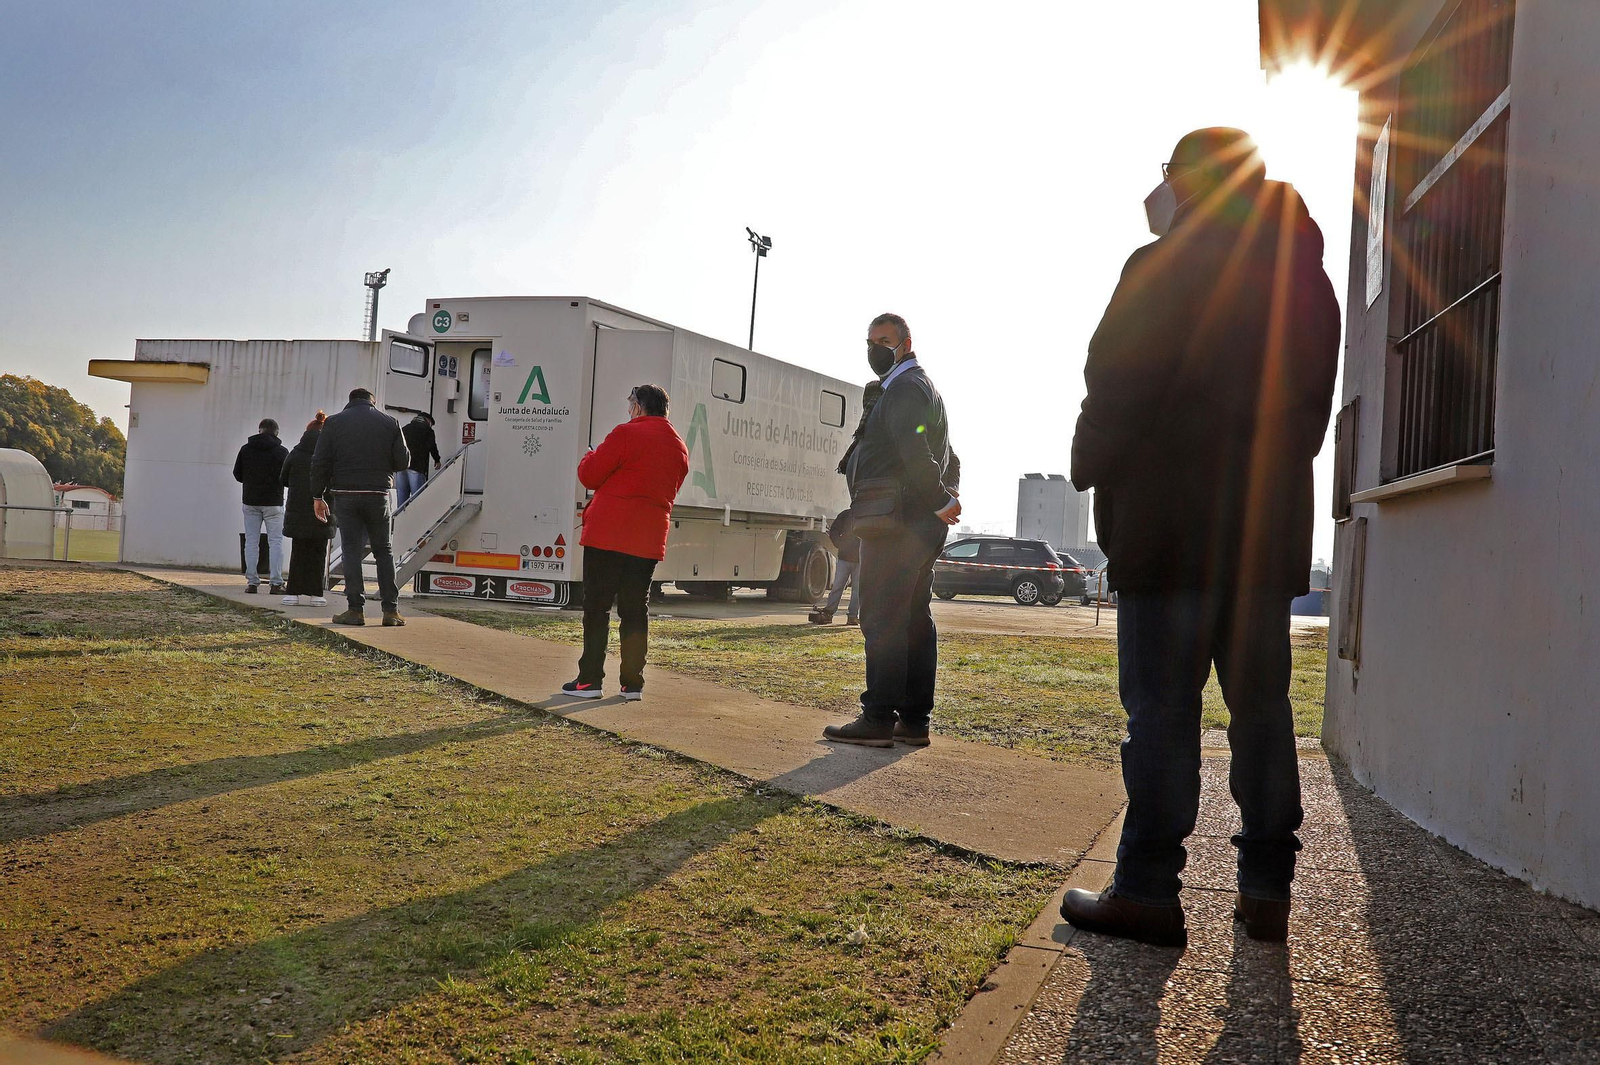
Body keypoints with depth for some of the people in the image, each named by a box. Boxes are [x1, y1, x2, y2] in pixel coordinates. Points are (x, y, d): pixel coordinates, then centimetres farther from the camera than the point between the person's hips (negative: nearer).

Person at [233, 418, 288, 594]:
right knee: (275, 542, 1)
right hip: (273, 502, -2)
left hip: (250, 501, 2)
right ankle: (276, 584, -5)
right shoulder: (281, 451, -6)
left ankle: (252, 582, 5)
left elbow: (237, 475, 6)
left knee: (251, 542, 8)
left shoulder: (246, 449, 2)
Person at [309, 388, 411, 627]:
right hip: (378, 495, 1)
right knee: (384, 551, 9)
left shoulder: (334, 422, 4)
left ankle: (355, 609, 1)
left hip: (345, 495, 0)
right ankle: (391, 609, 5)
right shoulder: (390, 422, 5)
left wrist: (317, 496, 5)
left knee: (351, 551, 3)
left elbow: (320, 462, 0)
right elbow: (403, 461, 2)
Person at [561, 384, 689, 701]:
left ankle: (590, 680, 2)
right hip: (650, 540, 6)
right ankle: (633, 683, 10)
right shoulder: (679, 447, 13)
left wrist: (591, 456, 14)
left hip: (609, 534, -6)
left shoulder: (627, 434, -8)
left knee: (597, 606, 1)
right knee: (635, 609, 10)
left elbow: (589, 475, -6)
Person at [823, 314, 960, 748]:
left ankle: (879, 719, -7)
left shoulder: (904, 388, -9)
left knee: (882, 621, -8)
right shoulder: (922, 387, 25)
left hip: (893, 523, -10)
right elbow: (939, 456, 26)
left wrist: (941, 501, -14)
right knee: (915, 620, 9)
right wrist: (944, 498, 15)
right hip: (919, 525, 10)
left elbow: (915, 453, -22)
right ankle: (914, 720, 14)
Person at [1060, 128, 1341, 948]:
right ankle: (1266, 889, 17)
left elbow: (1117, 390, -9)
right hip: (1272, 528, 7)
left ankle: (1148, 890, 0)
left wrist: (1091, 468, 5)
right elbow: (1314, 406, 15)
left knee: (1162, 708, -4)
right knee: (1260, 705, 10)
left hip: (1174, 526, -6)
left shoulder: (1165, 266, -6)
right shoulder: (1307, 281, 15)